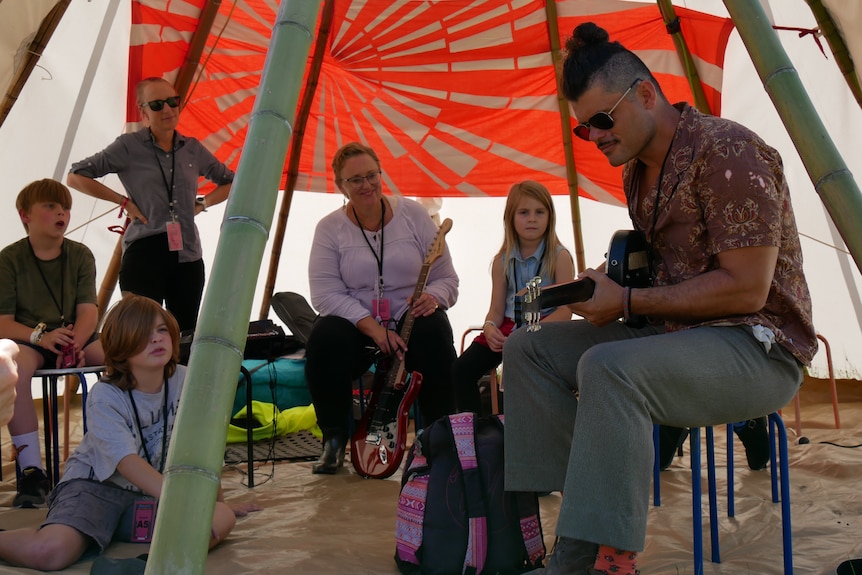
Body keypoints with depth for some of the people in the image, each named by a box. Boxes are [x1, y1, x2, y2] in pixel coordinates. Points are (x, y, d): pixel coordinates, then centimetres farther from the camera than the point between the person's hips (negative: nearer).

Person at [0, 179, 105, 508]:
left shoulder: (80, 255, 5)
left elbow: (88, 311, -5)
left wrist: (75, 345, -25)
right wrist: (41, 336, -27)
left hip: (77, 338, 3)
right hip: (28, 340, -2)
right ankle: (31, 471, -33)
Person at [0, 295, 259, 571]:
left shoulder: (183, 381, -2)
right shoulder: (105, 396, -15)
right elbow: (127, 461, -28)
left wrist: (219, 502, 11)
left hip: (148, 494, 5)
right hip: (94, 486, -4)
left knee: (222, 520, -24)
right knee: (49, 552, -35)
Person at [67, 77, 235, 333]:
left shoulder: (193, 149, 12)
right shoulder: (128, 146, 1)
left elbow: (229, 182, 27)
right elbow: (75, 177, 2)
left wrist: (203, 203, 11)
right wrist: (123, 201, -2)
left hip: (188, 256, 4)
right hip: (144, 254, -4)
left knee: (186, 336, 6)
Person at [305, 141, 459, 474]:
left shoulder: (413, 215, 3)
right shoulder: (330, 228, 0)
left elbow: (446, 279, 4)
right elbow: (325, 293, -11)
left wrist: (433, 297, -21)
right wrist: (373, 328, -23)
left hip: (410, 318, 0)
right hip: (355, 323, 0)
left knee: (434, 334, -33)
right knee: (324, 341, -32)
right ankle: (334, 439, -11)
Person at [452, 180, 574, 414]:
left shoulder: (559, 257, -2)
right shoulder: (502, 261, 10)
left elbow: (565, 311, -9)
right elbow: (496, 309, 9)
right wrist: (490, 327, -15)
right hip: (507, 328, 5)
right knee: (460, 369, -14)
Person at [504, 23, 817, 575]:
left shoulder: (725, 151, -17)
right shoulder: (637, 168, 11)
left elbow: (746, 289, -22)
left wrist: (627, 302, -18)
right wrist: (607, 280, 3)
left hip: (757, 347, -9)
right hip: (675, 331, 9)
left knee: (610, 369, -36)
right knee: (528, 346, -2)